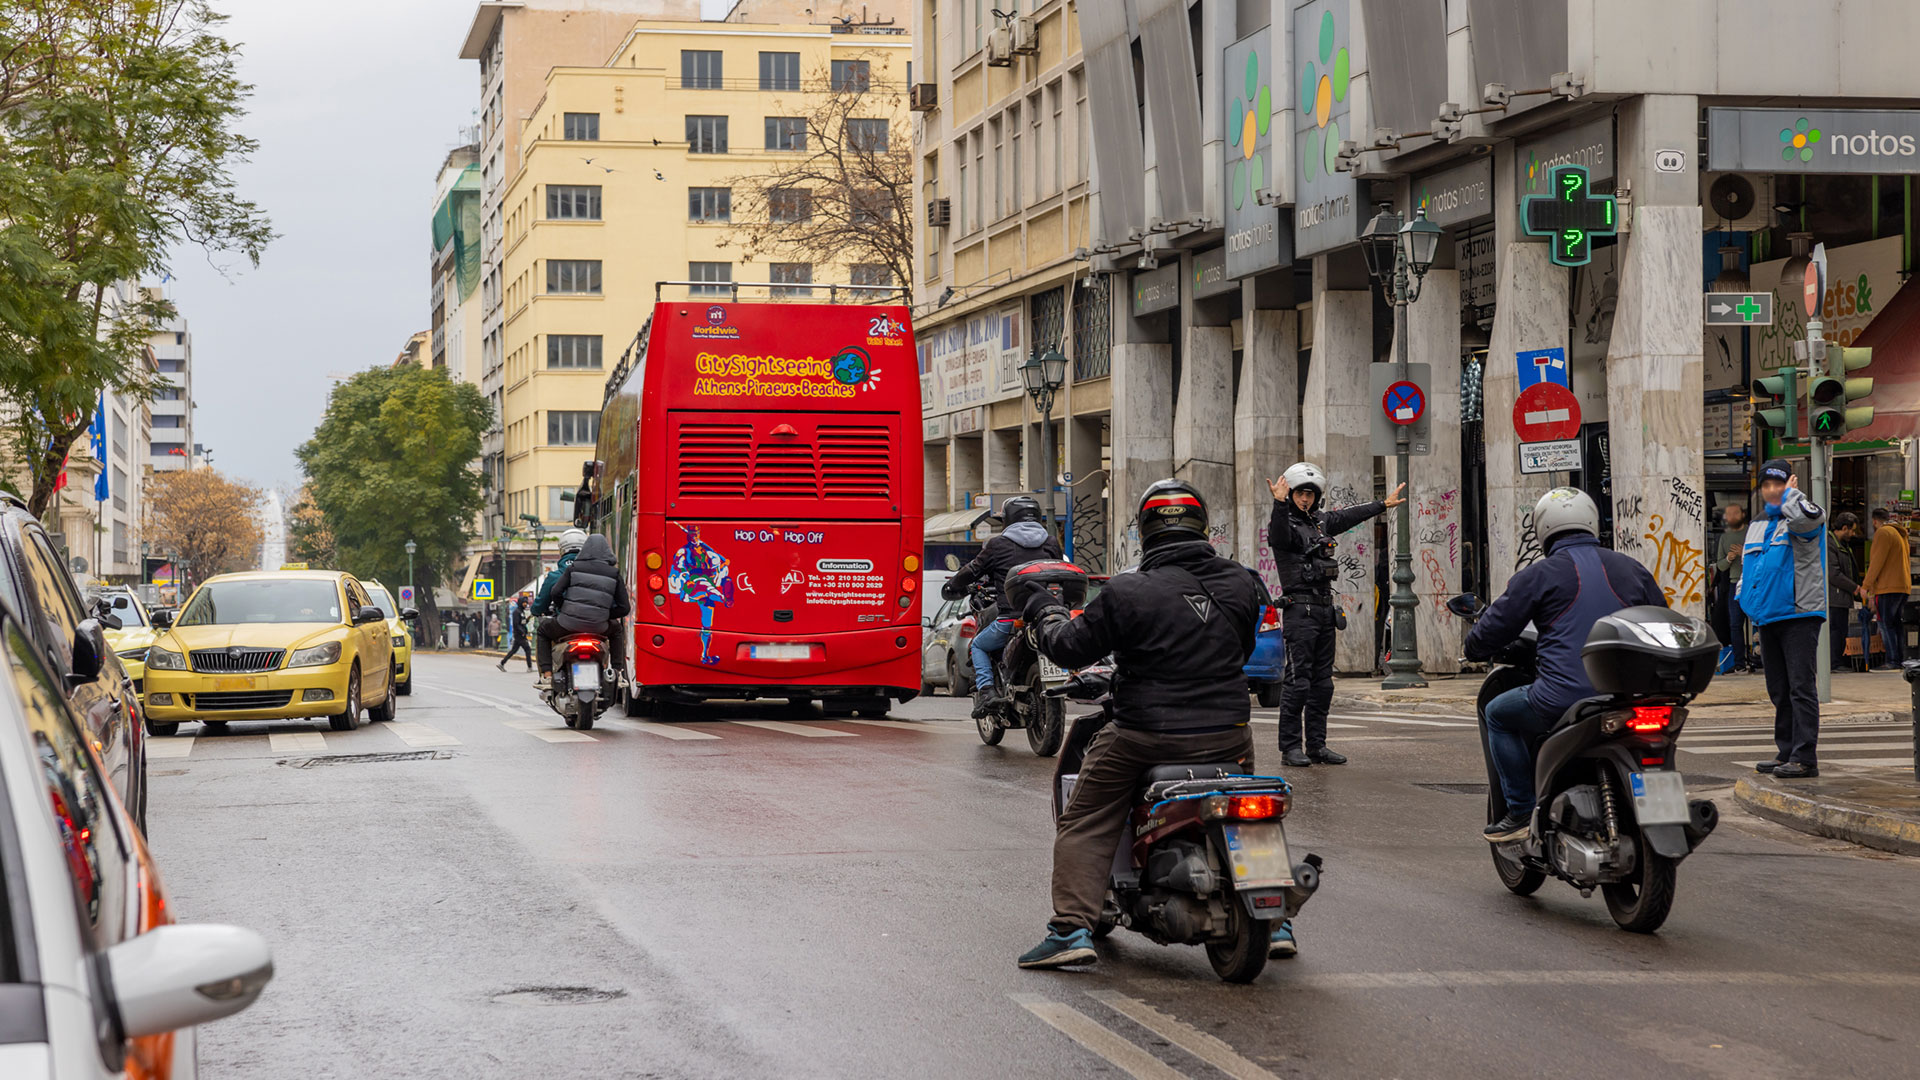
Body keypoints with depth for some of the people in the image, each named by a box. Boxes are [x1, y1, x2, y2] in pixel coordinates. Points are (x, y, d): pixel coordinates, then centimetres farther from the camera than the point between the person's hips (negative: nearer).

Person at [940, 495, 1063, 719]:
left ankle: (986, 690, -1)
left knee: (978, 646, 21)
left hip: (1010, 617, -3)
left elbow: (973, 571, 13)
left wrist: (952, 585, 33)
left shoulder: (999, 545, 3)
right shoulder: (1051, 543, 12)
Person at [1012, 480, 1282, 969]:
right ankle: (1272, 922, 28)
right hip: (1227, 735, 4)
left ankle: (1072, 928, -1)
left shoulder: (1127, 593, -13)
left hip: (1145, 736, -4)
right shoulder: (1240, 583, 1)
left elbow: (1072, 648, -4)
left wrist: (1041, 610, 16)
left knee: (1083, 824, 9)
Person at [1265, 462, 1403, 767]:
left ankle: (1316, 745, 15)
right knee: (1297, 681, -10)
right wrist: (1280, 503, -48)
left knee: (1322, 682, 10)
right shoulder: (1284, 522, -7)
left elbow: (1350, 516, 31)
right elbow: (1278, 534, -31)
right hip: (1299, 611, -8)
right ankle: (1290, 747, -8)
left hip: (1326, 610, 8)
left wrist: (1384, 504, 40)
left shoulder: (1321, 521, 15)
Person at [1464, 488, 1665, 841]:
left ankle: (1521, 812, 12)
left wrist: (1475, 647, 28)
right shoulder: (1632, 568, 14)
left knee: (1498, 714, 20)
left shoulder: (1538, 575, 0)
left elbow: (1489, 634, 4)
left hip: (1565, 697, -5)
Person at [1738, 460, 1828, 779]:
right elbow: (1748, 566, 30)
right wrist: (1745, 596, 14)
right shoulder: (1757, 525, 20)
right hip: (1767, 618, 8)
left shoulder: (1802, 518, -3)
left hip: (1799, 615, -8)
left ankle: (1805, 757, -11)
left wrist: (1791, 493, -10)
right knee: (1779, 691, 12)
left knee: (1801, 686, -10)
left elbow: (1805, 516, -29)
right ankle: (1787, 753, 18)